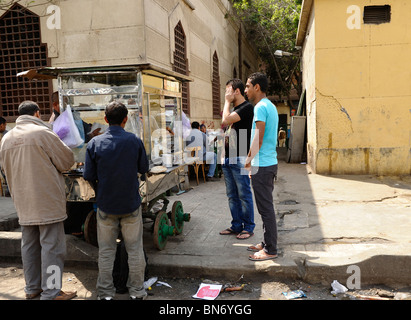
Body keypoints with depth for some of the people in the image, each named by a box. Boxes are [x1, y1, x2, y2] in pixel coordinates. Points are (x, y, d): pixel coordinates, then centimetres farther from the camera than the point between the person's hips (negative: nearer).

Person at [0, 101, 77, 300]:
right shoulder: (42, 133, -13)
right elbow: (67, 160, -9)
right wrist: (50, 163, 10)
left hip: (23, 202, 7)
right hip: (48, 201, -7)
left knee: (29, 245, 17)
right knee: (51, 246, 0)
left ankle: (32, 288, 29)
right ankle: (51, 292, 7)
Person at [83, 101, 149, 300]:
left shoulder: (95, 143, -8)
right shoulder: (134, 141, -9)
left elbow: (89, 176, -5)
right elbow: (144, 168, 2)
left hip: (106, 205, 1)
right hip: (131, 204, 0)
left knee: (106, 251, 13)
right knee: (135, 250, 11)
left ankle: (105, 293, 22)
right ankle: (136, 291, 22)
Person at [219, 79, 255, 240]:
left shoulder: (247, 107, -10)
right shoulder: (235, 109, 19)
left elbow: (226, 121, -21)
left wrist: (227, 102, -8)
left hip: (239, 159, -9)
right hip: (228, 158, 9)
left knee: (244, 195, 0)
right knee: (232, 196, 13)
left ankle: (248, 227, 11)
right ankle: (236, 226, 23)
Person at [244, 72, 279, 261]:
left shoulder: (260, 107, -13)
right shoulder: (271, 106, 17)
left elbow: (258, 139, -20)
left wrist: (248, 160, -8)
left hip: (262, 165, -10)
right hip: (270, 162, 10)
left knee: (266, 208, -3)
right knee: (266, 206, 16)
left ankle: (270, 250, 6)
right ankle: (267, 243, 26)